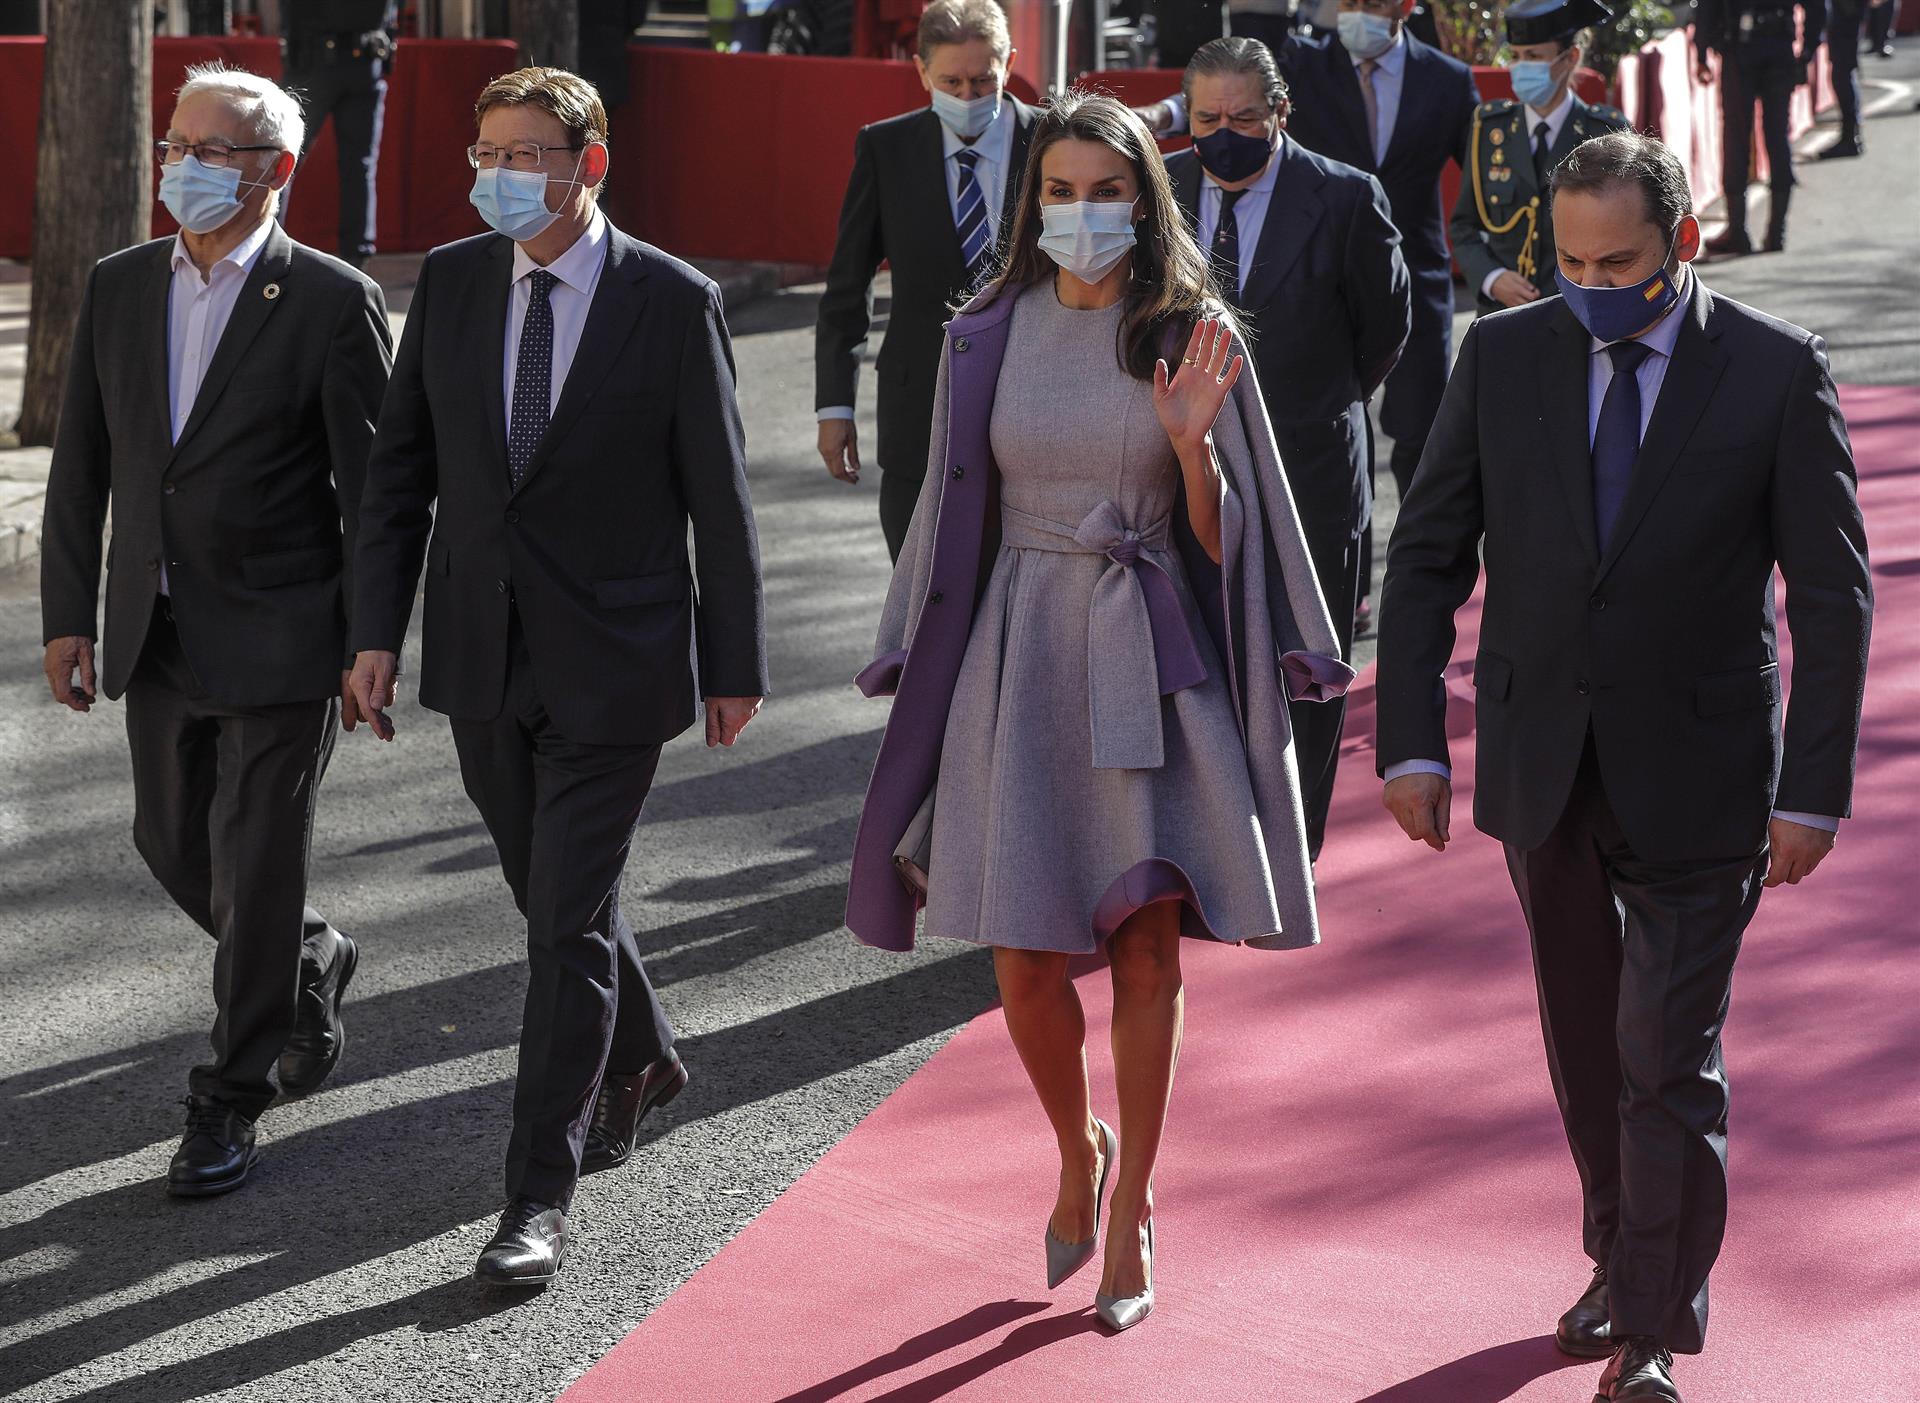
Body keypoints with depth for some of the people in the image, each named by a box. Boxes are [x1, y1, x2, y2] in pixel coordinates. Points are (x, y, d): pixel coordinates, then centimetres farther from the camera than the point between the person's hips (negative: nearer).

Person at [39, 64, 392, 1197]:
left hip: (281, 636, -6)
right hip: (158, 632, 6)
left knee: (256, 870, -1)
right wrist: (68, 616, 6)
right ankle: (313, 964, 44)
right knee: (176, 847, 16)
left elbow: (371, 487, -8)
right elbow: (82, 465, 9)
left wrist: (369, 647, -10)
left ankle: (232, 1104, 10)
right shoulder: (119, 288, 6)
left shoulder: (333, 302, -9)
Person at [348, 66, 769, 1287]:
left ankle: (542, 1197, -2)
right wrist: (379, 630, -1)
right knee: (553, 897, 19)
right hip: (483, 658, 5)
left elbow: (719, 496, -4)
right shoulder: (452, 281, 3)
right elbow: (402, 466, 6)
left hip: (611, 664, -5)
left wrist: (736, 664, -1)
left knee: (571, 923, -7)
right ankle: (641, 1059, 46)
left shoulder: (674, 302, -8)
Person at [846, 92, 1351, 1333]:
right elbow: (960, 519, 9)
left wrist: (1192, 443, -20)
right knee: (1024, 955, 1)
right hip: (1022, 654, 1)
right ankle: (1082, 1150, 30)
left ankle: (1132, 1208, 15)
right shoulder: (989, 337, 3)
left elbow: (1219, 539, -2)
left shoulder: (1193, 339, -2)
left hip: (1150, 659, -1)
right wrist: (928, 672, 6)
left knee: (1147, 946, -1)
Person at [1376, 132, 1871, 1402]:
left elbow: (1833, 594, -5)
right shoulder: (1504, 356, 0)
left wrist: (1813, 790, -9)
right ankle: (1622, 1259, 36)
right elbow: (1428, 557, 4)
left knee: (1670, 1058, -5)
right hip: (1542, 768, 3)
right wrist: (1412, 743, -2)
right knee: (1585, 1037, 16)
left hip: (1696, 775, -3)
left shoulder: (1777, 372, -8)